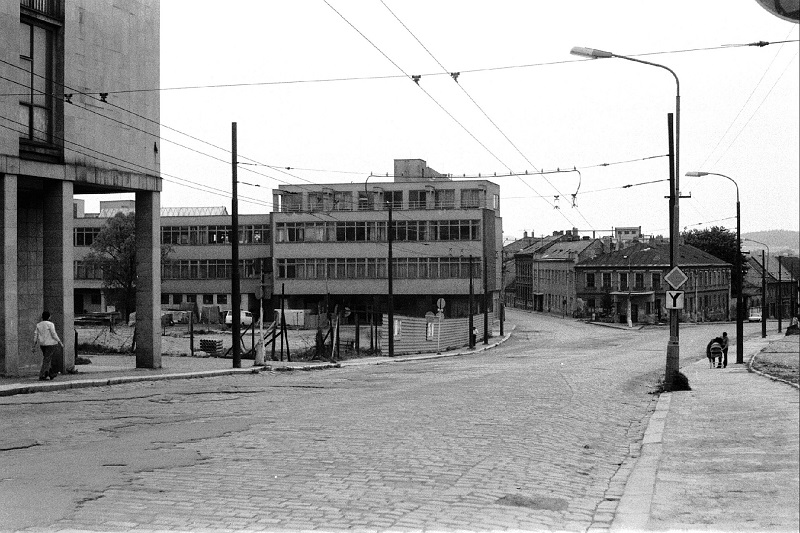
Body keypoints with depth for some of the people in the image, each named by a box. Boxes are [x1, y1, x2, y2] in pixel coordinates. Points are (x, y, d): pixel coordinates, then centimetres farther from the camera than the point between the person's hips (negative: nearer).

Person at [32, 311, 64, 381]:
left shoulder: (38, 325, 5)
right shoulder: (50, 324, -10)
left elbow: (35, 335, 4)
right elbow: (54, 335, -15)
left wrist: (34, 346, 7)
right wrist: (60, 343, -7)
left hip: (42, 344, 6)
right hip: (50, 344, -6)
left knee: (47, 359, 17)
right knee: (46, 360, -4)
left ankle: (52, 374, 23)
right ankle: (41, 376, -8)